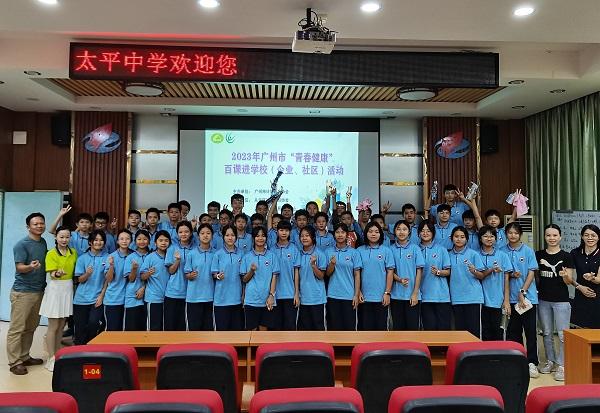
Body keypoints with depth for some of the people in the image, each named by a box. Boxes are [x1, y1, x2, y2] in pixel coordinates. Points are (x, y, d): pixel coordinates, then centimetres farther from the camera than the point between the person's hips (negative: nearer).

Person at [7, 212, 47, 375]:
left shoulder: (43, 242, 10)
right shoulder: (21, 244, -11)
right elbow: (19, 267, -18)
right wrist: (30, 267, -37)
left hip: (39, 291, 7)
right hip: (22, 292, -7)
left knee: (30, 328, 12)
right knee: (17, 328, -1)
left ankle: (24, 357, 23)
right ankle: (14, 362, 5)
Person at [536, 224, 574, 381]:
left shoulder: (566, 256, -4)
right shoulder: (538, 255, 4)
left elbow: (569, 281, -5)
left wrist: (566, 276, -25)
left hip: (561, 300, -3)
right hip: (543, 300, 3)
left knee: (562, 334, -2)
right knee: (547, 333, 13)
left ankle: (561, 365, 9)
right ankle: (550, 361, 26)